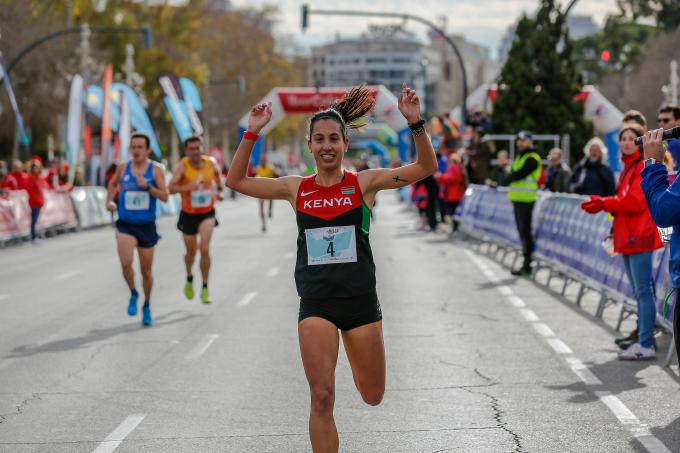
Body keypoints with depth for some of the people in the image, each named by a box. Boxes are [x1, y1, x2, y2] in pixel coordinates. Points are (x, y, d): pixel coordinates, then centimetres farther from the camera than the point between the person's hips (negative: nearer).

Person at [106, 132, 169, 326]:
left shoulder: (156, 170, -4)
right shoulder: (122, 168, 2)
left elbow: (164, 197, -11)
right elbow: (113, 184, 22)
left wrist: (148, 187, -24)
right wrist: (109, 201, 7)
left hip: (146, 226, 0)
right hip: (125, 225, 0)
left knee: (146, 271, 9)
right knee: (126, 263, -22)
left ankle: (147, 306, 31)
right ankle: (133, 293, 6)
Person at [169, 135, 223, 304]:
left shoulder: (210, 163, -6)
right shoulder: (182, 166, -16)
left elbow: (217, 174, 20)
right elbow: (171, 188, -27)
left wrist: (218, 191, 14)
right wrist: (186, 187, -43)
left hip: (207, 213, 0)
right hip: (188, 214, 0)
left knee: (204, 249, -17)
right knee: (191, 252, 14)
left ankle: (205, 288, -6)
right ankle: (189, 278, 46)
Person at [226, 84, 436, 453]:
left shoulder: (364, 183, -2)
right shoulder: (296, 188, 4)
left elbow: (426, 168, -8)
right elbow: (236, 180, 8)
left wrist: (415, 124, -22)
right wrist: (252, 133, -3)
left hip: (361, 300, 0)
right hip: (316, 304, 0)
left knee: (372, 396, 14)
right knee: (321, 398, -10)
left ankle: (352, 351, 48)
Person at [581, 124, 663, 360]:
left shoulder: (644, 167, -10)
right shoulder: (628, 168, 19)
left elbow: (634, 201, -18)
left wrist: (603, 203, -11)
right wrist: (601, 205, 3)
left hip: (639, 237, -10)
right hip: (628, 237, 10)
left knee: (643, 291, -9)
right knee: (639, 292, 15)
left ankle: (645, 346, -9)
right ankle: (643, 338, 22)